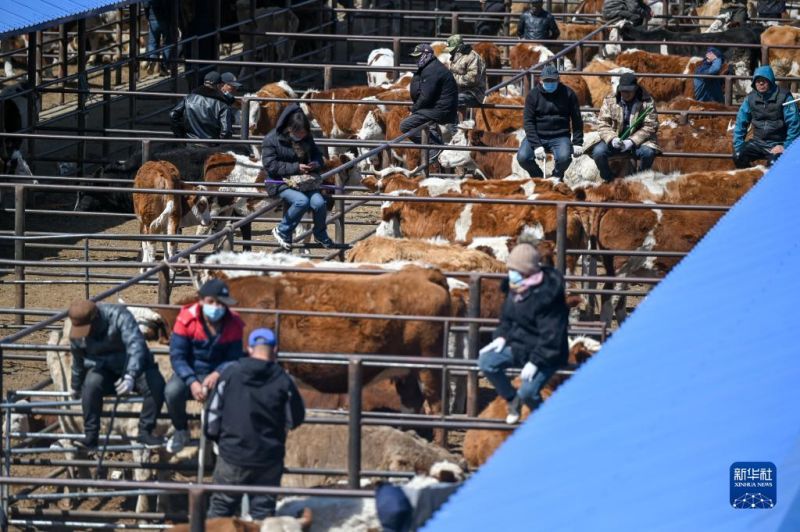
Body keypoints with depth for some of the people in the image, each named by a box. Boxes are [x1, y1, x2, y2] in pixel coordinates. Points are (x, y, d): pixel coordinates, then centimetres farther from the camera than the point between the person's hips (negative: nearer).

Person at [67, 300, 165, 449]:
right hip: (104, 369, 2)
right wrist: (76, 387, 25)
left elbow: (136, 345, -35)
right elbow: (78, 361, 11)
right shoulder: (77, 334, -8)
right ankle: (90, 436, -26)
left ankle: (145, 431, -17)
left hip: (134, 366, -2)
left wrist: (130, 376, -49)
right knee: (91, 384, -33)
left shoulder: (119, 316, -24)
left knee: (156, 385, -31)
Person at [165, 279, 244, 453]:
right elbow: (177, 356, -16)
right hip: (189, 373, -1)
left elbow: (233, 359, -7)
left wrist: (217, 374, -29)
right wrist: (192, 382, -30)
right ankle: (181, 432, -2)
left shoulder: (233, 324, -9)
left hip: (218, 374, 1)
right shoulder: (186, 319, -15)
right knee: (173, 391, -34)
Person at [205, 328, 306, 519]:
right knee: (263, 509, 8)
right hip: (269, 459, 0)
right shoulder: (283, 381, -10)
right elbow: (295, 419, -1)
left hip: (232, 455, 0)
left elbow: (214, 410, -2)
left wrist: (214, 434, 15)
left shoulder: (231, 373, -8)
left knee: (222, 506, 12)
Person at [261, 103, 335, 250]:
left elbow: (317, 155, 19)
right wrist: (295, 168, -21)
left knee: (319, 202, -21)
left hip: (304, 181, 5)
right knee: (302, 201, -32)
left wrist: (316, 164, -8)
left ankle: (321, 235, 7)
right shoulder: (271, 139, -10)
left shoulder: (307, 138, 6)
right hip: (280, 182, -5)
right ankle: (282, 231, -10)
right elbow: (270, 165, -15)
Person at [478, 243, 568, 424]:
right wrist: (502, 336, -1)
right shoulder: (514, 288, -1)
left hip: (544, 354, -8)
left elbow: (551, 334, -25)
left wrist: (535, 361, -27)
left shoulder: (546, 295, -26)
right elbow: (507, 316, 16)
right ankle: (512, 399, 12)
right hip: (517, 345, 8)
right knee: (486, 362, -10)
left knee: (527, 392, -25)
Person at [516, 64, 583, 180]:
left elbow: (577, 119, 5)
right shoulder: (533, 95, -2)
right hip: (537, 136, 1)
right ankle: (538, 177, 10)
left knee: (564, 157, -30)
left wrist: (578, 143, 0)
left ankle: (557, 177, 7)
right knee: (523, 157, -24)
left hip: (560, 137, -1)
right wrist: (536, 145, -18)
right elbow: (528, 122, -7)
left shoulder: (568, 94, -1)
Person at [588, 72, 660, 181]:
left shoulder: (647, 102, -3)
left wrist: (632, 141, -21)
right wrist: (612, 139, -22)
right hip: (614, 141, 1)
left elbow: (650, 126, -8)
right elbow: (603, 124, -2)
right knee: (598, 152, -26)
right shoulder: (610, 101, 2)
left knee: (648, 152, -32)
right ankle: (609, 180, -1)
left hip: (637, 142, -1)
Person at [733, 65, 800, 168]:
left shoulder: (784, 97, -11)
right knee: (738, 156, -20)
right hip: (758, 142, 5)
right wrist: (738, 145, 1)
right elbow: (741, 123, 9)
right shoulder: (751, 98, 3)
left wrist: (786, 146, -14)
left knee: (774, 163, -34)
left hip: (778, 144, -5)